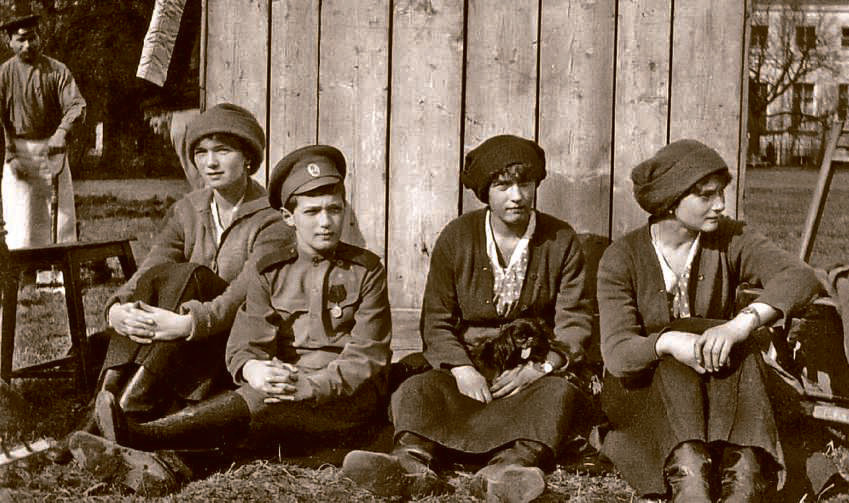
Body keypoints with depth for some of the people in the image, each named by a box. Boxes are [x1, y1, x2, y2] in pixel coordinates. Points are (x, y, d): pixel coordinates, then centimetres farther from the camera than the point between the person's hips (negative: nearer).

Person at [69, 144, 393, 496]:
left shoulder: (366, 271, 6)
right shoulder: (269, 272, 13)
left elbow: (367, 358, -4)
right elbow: (245, 344, 1)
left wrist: (309, 386, -23)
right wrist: (254, 370, -26)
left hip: (350, 398, -3)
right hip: (284, 389, 4)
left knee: (265, 403, -34)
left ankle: (140, 437, -49)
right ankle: (174, 468, -59)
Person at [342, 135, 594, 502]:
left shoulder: (561, 241, 4)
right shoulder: (456, 238, 5)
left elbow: (574, 324, 0)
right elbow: (436, 320, 3)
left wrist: (541, 367, -19)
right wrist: (462, 369, -16)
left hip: (533, 371, -1)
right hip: (470, 365, 1)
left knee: (558, 393, -33)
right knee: (417, 389, -27)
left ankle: (508, 467, -58)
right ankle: (412, 463, -55)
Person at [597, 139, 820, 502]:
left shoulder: (729, 240, -5)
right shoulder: (621, 259, -11)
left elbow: (800, 277, -23)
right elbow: (617, 353, -22)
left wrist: (740, 325, -40)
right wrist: (669, 342, -43)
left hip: (719, 396, 2)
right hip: (642, 389, -2)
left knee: (733, 344, -29)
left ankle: (745, 472, -50)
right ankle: (688, 472, -55)